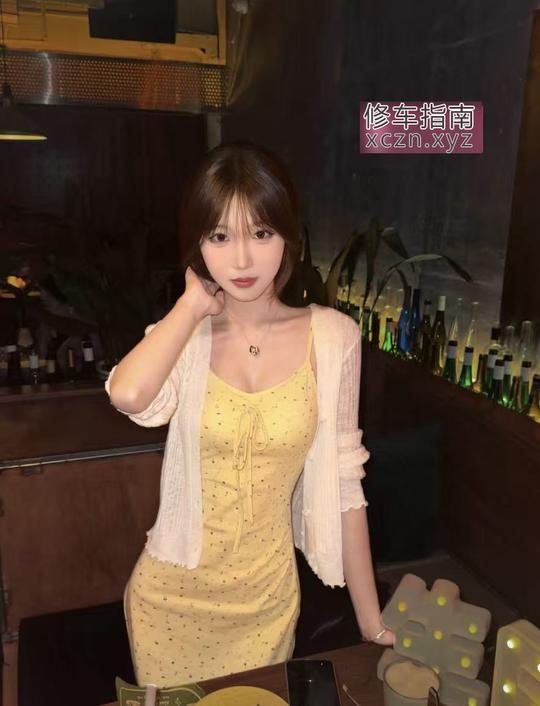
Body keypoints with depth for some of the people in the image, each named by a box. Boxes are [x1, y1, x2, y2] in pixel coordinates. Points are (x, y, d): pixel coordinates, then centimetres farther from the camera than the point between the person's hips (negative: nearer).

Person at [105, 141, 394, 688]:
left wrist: (372, 624, -3)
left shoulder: (330, 337, -11)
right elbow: (129, 396, -32)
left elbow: (342, 483, -7)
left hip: (268, 597, 0)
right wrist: (194, 304, -19)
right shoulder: (182, 336, -9)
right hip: (171, 596, 1)